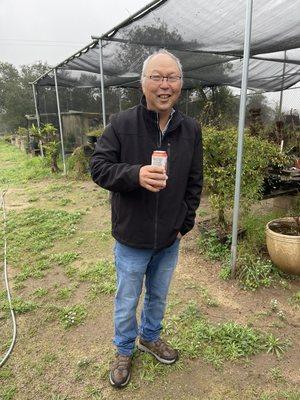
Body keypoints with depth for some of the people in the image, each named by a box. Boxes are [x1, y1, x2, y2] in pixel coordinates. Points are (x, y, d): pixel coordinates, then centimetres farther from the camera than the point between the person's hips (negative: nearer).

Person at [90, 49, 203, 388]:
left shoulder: (191, 130, -1)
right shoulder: (122, 124, -12)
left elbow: (194, 183, 4)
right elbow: (98, 166, -12)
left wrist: (184, 223, 1)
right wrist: (135, 174, -30)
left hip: (170, 239, 4)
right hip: (132, 238, -3)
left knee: (158, 296, 25)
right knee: (127, 302, 16)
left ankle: (150, 337, 53)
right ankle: (124, 350, 44)